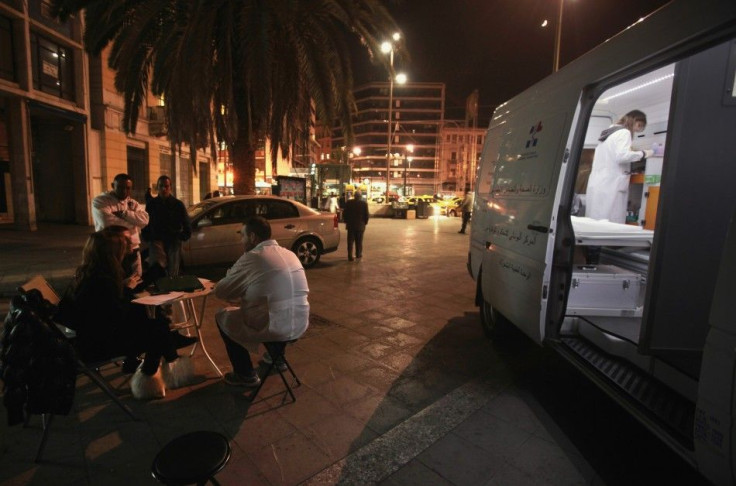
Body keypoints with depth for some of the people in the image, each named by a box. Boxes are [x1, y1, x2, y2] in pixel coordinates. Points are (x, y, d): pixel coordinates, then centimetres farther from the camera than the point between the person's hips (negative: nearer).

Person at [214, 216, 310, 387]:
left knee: (222, 316, 16)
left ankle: (246, 375, 22)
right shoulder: (290, 254, 9)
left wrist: (238, 295, 19)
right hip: (300, 326, 7)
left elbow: (220, 291, -1)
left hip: (273, 329, -7)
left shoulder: (251, 258, -12)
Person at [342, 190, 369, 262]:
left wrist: (346, 222, 13)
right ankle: (358, 255, 15)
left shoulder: (348, 203, -3)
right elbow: (367, 215, -3)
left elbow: (344, 214, 1)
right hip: (360, 225, -1)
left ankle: (350, 256, 2)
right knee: (359, 242, 10)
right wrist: (365, 223, 10)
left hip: (351, 225, 1)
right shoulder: (364, 204, -6)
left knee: (350, 242, 5)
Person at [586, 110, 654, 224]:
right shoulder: (624, 132, -2)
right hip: (610, 187, -9)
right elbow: (622, 156, -17)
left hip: (596, 186, 9)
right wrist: (643, 153, -5)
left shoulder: (609, 132, 26)